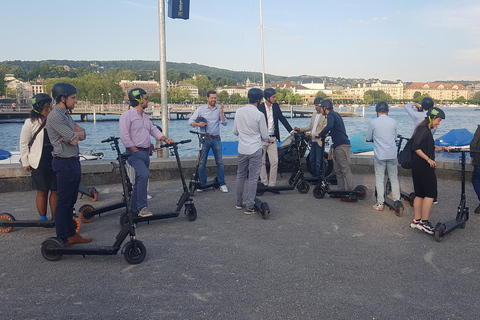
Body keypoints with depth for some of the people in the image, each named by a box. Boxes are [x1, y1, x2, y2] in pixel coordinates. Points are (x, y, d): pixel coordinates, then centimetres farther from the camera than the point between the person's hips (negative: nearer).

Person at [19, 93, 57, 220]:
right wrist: (25, 163, -2)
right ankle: (43, 218, 17)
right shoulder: (31, 123, -5)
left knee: (56, 190, 5)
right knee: (42, 191, 3)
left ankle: (55, 218, 16)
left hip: (55, 161, 4)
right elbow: (23, 143, -1)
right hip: (40, 162, -4)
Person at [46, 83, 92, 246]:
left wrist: (73, 134, -12)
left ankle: (71, 235, 23)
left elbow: (82, 135, 9)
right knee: (63, 203, -3)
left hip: (73, 162, 10)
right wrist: (75, 135, 1)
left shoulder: (66, 114, 16)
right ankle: (62, 240, 5)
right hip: (65, 163, -10)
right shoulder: (55, 116, -16)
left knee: (70, 202, 15)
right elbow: (74, 140, -21)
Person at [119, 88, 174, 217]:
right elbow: (124, 136, -14)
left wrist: (165, 139, -2)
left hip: (145, 153, 9)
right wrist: (136, 151, -15)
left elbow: (154, 130, 16)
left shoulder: (145, 117, 20)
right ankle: (142, 207, -23)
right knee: (144, 174, -28)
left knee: (140, 180, 11)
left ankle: (134, 209, 22)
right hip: (135, 153, -9)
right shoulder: (127, 115, -7)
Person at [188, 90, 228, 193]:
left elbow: (224, 123, -1)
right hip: (205, 139, -1)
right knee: (202, 163, 2)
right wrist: (198, 124, -15)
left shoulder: (219, 108, 6)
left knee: (220, 162, 1)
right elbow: (190, 121, 4)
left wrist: (221, 112, -11)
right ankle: (202, 184, 12)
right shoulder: (201, 109, 3)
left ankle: (222, 184, 8)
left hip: (216, 139, 1)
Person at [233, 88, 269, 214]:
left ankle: (239, 202, 28)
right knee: (253, 178, 2)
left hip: (242, 150, 5)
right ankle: (249, 207, 5)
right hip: (255, 150, -4)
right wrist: (269, 139, 16)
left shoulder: (239, 112, -1)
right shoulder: (259, 115, -14)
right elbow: (265, 136, -7)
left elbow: (235, 131, 7)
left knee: (241, 176, 17)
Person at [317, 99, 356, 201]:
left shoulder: (331, 115, -10)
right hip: (339, 146, 10)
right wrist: (328, 134, 33)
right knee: (338, 170, 15)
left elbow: (329, 126, -30)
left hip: (341, 146, -10)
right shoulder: (336, 114, 21)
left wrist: (320, 134, -19)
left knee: (345, 170, -11)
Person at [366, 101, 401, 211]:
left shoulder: (373, 122, -7)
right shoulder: (393, 122, 1)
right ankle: (397, 201, 19)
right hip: (392, 155, 2)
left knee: (379, 179, 4)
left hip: (379, 156, -2)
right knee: (394, 179, 12)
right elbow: (395, 137, 14)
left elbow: (368, 138, 4)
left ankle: (380, 204, 5)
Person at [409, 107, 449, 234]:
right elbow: (416, 147, -20)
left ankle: (417, 221, 18)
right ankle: (424, 222, -2)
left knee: (420, 194, 12)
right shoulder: (423, 129, -13)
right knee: (430, 194, -5)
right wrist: (428, 159, -19)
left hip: (418, 166, 10)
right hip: (423, 167, -10)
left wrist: (441, 148, 22)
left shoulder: (427, 130, 18)